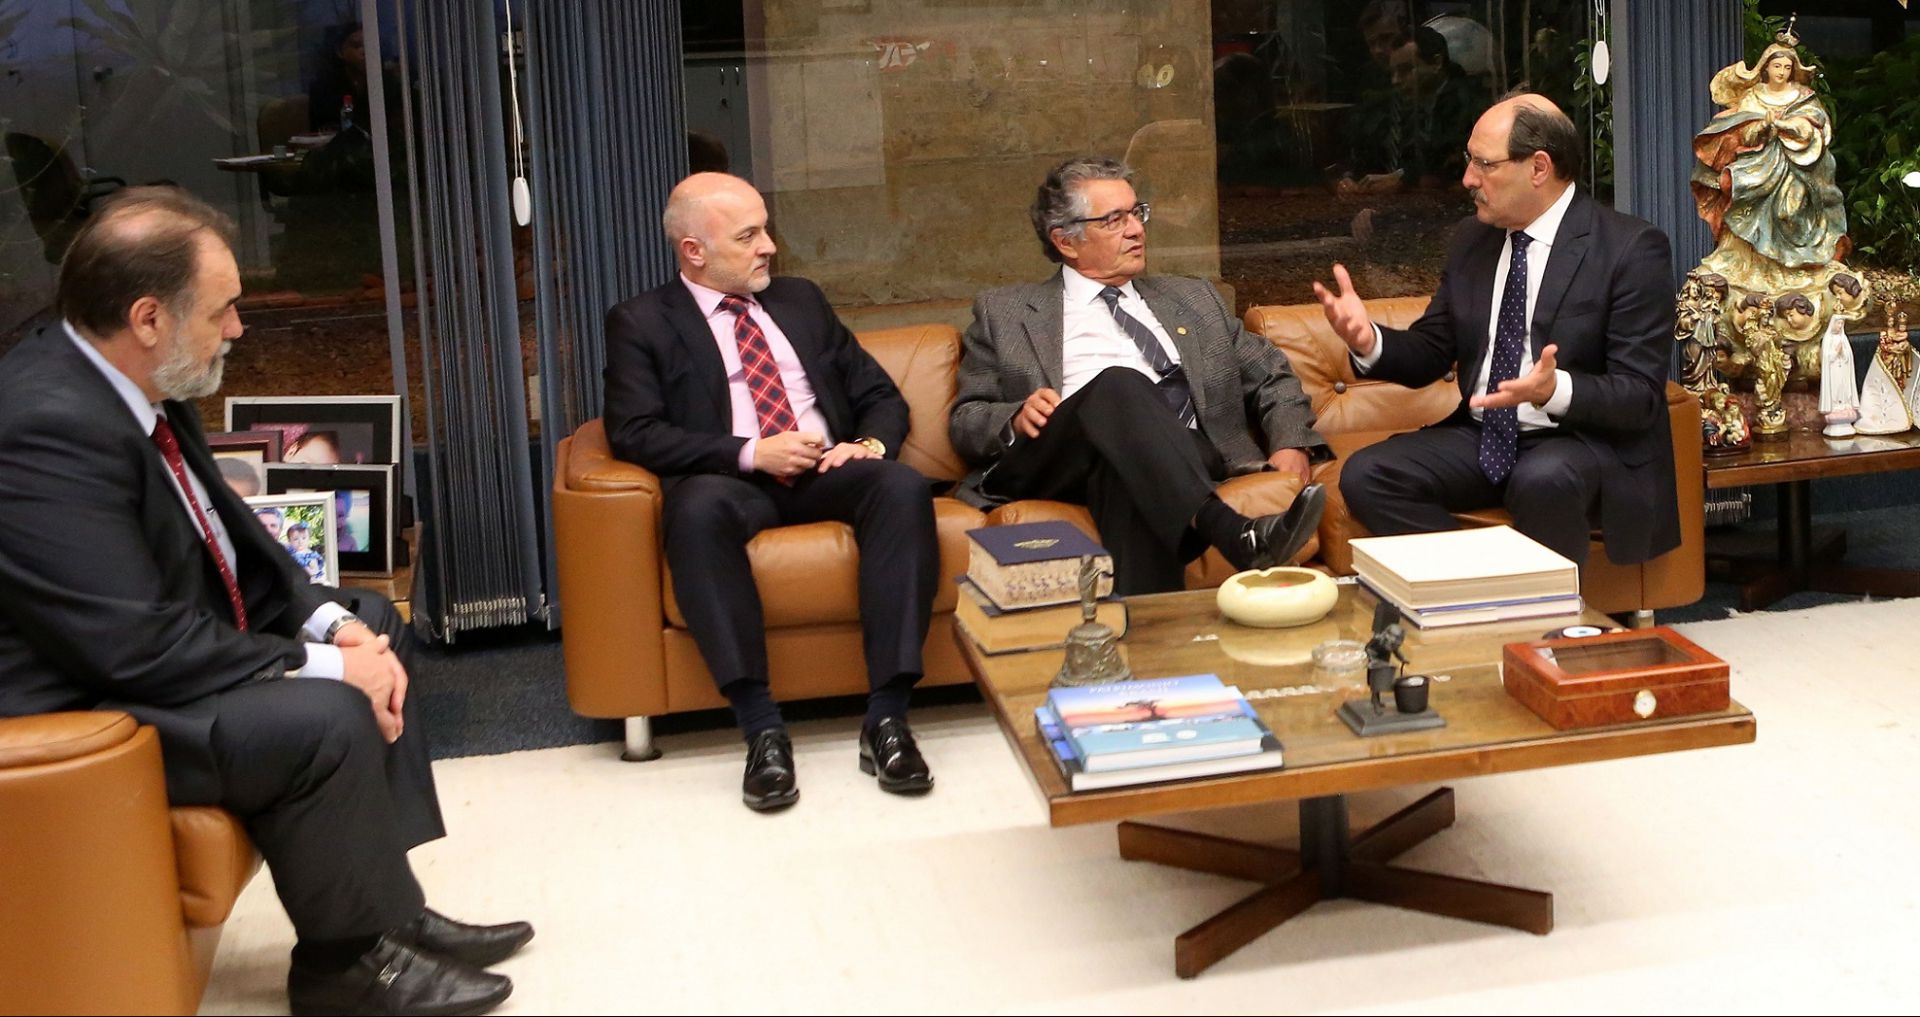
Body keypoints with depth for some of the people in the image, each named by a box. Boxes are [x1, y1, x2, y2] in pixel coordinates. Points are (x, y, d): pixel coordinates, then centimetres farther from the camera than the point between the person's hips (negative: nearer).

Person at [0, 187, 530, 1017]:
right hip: (86, 714, -11)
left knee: (373, 628, 13)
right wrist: (322, 664, -20)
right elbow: (138, 648, -29)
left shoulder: (132, 385, 2)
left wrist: (335, 623, -4)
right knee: (326, 720, -26)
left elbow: (226, 535, 12)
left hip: (154, 647, 11)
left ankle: (387, 913, 14)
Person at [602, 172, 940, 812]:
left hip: (828, 475, 4)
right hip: (734, 483, -3)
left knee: (904, 487, -30)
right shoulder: (641, 323, 9)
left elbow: (881, 395, 22)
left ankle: (886, 717, -32)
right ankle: (761, 729, -36)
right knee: (697, 506, -39)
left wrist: (872, 442, -3)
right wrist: (750, 453, -15)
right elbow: (633, 432, -5)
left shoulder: (801, 301, 23)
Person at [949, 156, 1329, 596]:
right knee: (1118, 384, -36)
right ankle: (1234, 536, -54)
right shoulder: (1005, 313, 22)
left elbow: (1272, 375, 28)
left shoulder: (1192, 299, 30)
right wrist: (1016, 418, -7)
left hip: (1181, 456, 2)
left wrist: (1291, 443, 7)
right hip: (1061, 458, -2)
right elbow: (964, 421, 16)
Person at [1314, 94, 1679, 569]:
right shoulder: (1471, 240, 9)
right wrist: (1370, 341, -10)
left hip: (1583, 438, -5)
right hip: (1481, 438, 6)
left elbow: (1640, 395, -15)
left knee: (1543, 480, -38)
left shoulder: (1632, 249, -10)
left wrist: (1556, 390, -35)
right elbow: (1430, 353, 13)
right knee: (1365, 475, -17)